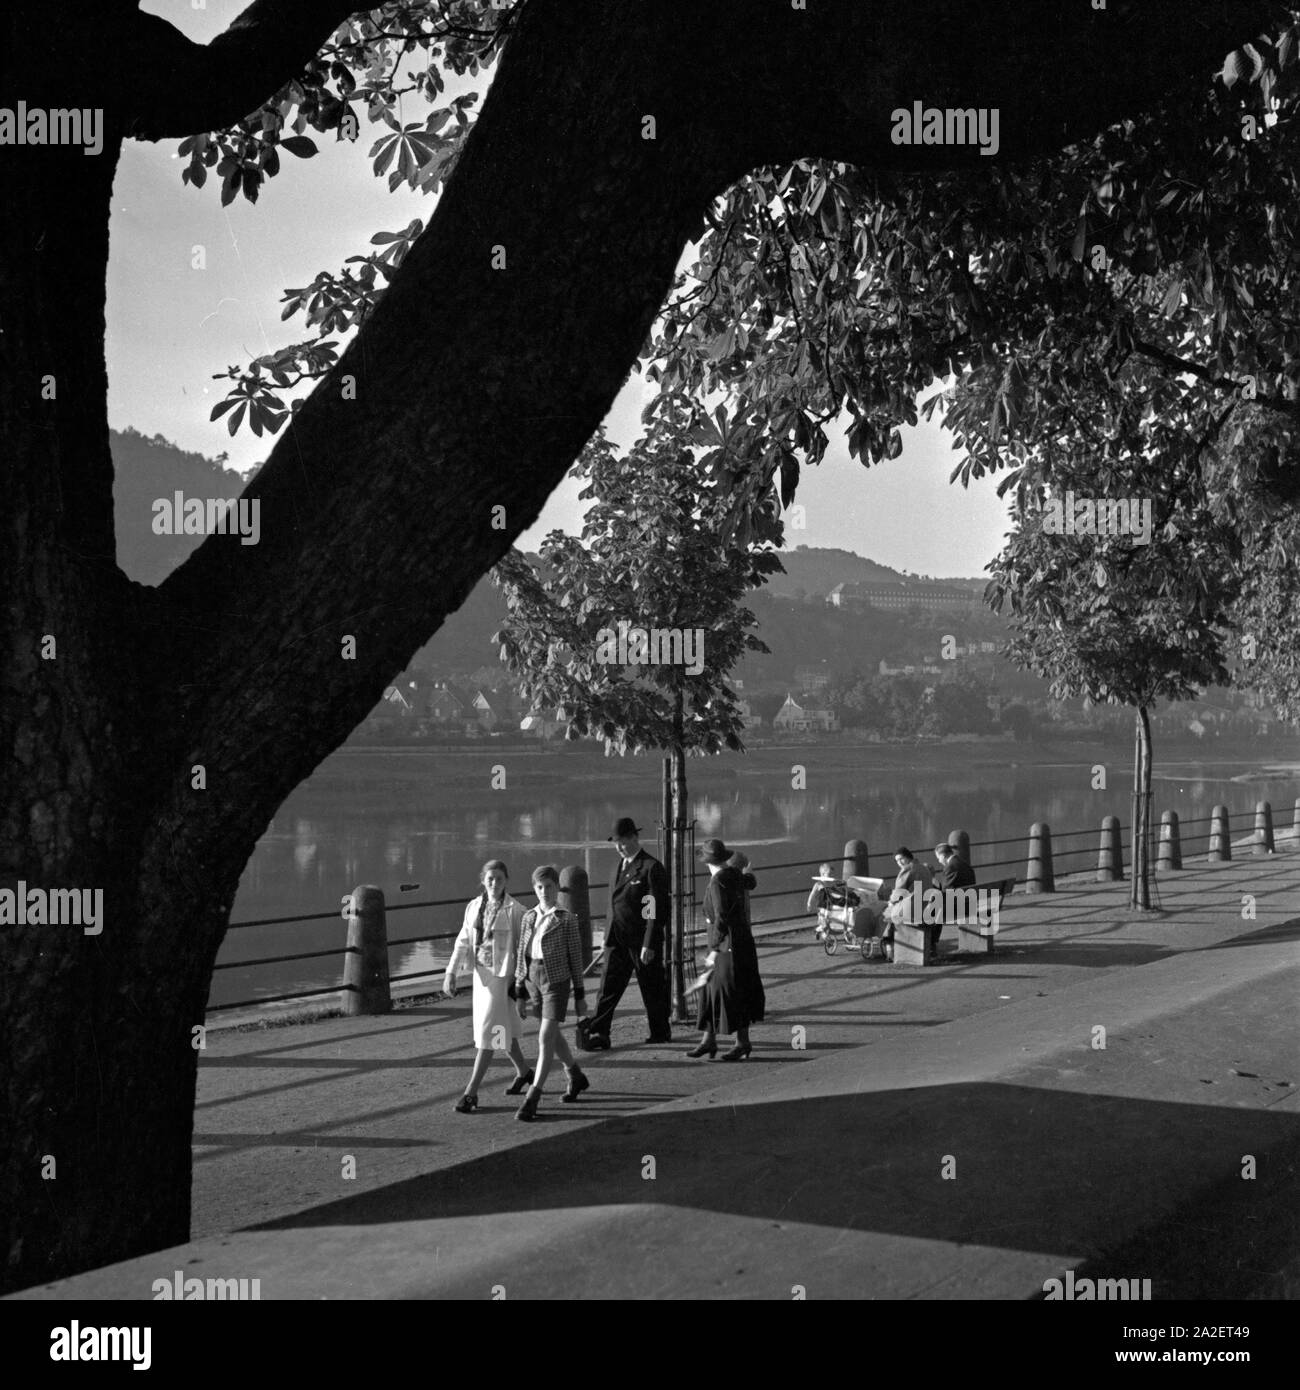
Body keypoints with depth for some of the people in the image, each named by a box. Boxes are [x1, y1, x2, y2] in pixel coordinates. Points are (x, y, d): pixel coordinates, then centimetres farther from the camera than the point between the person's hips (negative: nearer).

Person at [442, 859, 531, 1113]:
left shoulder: (515, 910, -12)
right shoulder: (473, 907, 5)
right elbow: (463, 942, 7)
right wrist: (451, 973, -1)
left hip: (503, 975, -6)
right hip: (481, 973, 6)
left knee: (488, 1032, -7)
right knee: (504, 1029, 20)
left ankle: (471, 1092, -4)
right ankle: (522, 1072, 42)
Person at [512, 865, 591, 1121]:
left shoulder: (567, 919, -6)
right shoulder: (529, 917, 6)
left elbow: (575, 958, -3)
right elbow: (522, 955, 9)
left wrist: (580, 996, -2)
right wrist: (520, 994, 8)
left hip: (557, 979, -5)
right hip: (533, 978, 5)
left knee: (546, 1037, -11)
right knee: (554, 1035, 18)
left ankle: (533, 1098, -9)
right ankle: (576, 1077, 40)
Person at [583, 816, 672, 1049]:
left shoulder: (651, 868, -11)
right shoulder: (620, 865, 14)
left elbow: (656, 910, -14)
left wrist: (649, 945, -18)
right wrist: (608, 938, 17)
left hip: (641, 941, -6)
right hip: (616, 940, 6)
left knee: (653, 991, 7)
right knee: (608, 988, 0)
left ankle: (661, 1033, 22)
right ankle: (598, 1034, 0)